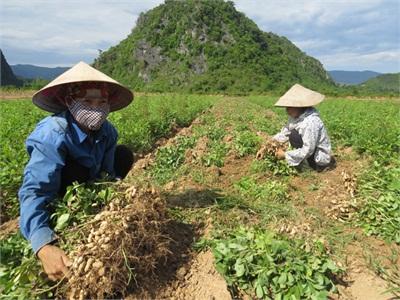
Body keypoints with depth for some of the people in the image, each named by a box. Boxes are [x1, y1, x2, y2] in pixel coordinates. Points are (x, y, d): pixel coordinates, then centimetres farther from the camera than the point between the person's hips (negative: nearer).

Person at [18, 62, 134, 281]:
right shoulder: (52, 134, -37)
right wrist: (44, 246, -58)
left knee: (124, 155, -7)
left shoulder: (107, 131, -19)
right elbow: (34, 191, -44)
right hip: (57, 198, -6)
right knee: (75, 172, -35)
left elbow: (108, 176, -16)